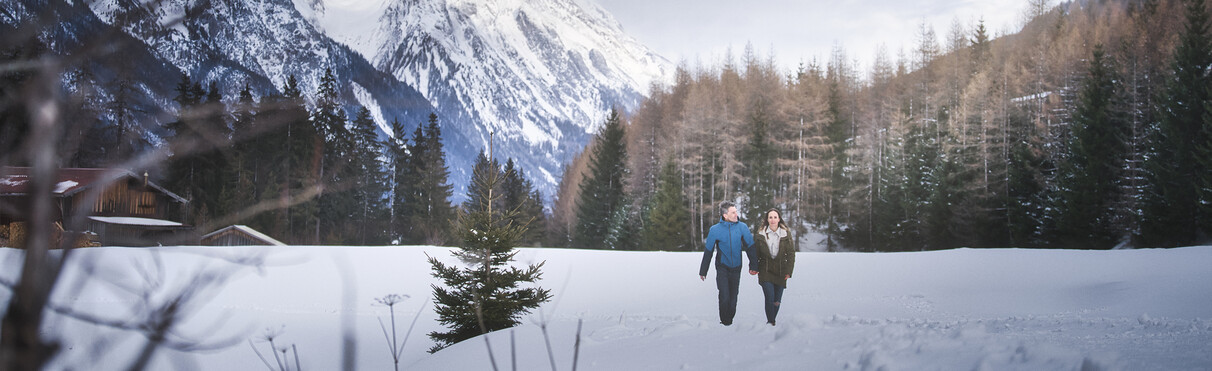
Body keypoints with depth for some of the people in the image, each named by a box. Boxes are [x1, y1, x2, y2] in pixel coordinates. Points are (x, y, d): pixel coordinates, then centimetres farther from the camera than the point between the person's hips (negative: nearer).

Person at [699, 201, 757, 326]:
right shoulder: (715, 230, -7)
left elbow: (750, 247, 5)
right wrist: (703, 271, 6)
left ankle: (730, 320, 21)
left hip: (736, 268, 2)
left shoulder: (742, 227, -4)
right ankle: (724, 322, 3)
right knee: (724, 297, -12)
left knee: (733, 298, 7)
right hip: (722, 268, -2)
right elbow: (708, 251, 1)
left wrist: (753, 266, 3)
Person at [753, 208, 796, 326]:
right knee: (770, 298, -14)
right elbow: (755, 252, 8)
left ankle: (772, 321, 23)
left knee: (777, 300, 4)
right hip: (765, 271, -1)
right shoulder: (761, 234, 0)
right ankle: (770, 322, -4)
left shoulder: (786, 234, -1)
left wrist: (788, 271, -4)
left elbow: (791, 253, 1)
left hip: (780, 271, 1)